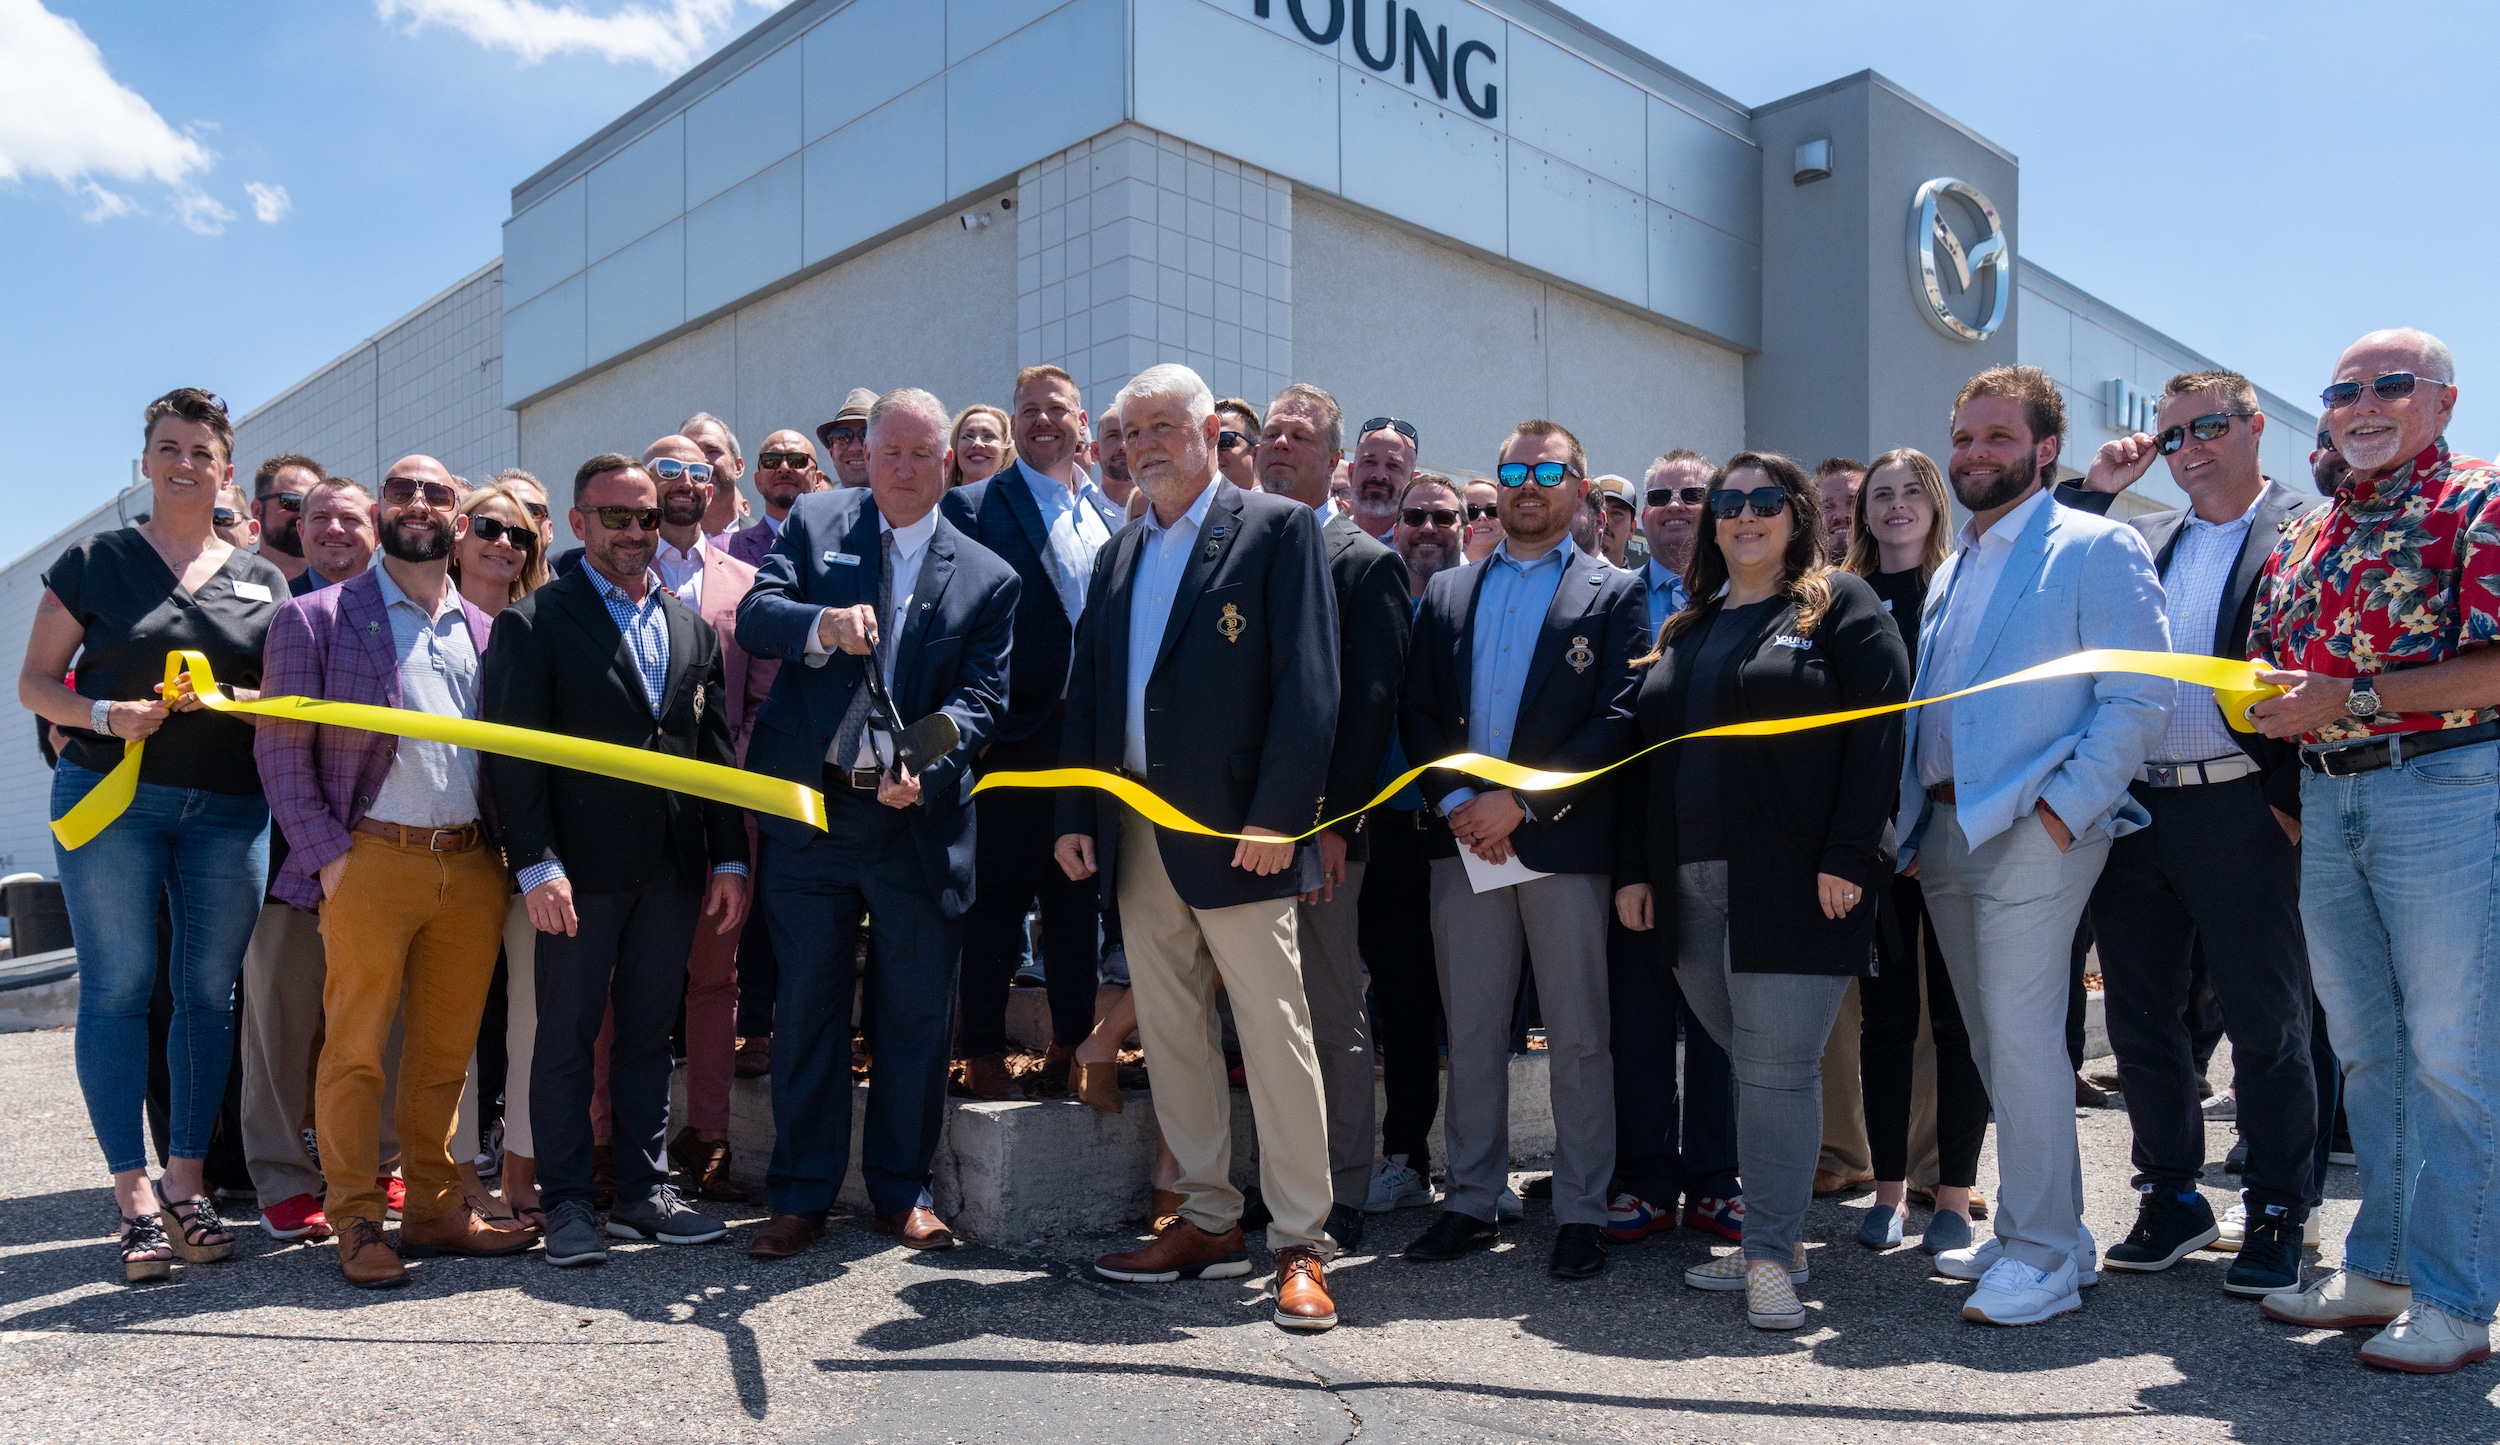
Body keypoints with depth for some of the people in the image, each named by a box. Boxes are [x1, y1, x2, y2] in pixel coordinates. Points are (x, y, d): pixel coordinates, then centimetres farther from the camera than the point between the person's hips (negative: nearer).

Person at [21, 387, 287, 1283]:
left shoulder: (262, 582, 12)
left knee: (210, 993, 3)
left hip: (227, 810, 2)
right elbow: (35, 683, 6)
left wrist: (225, 696, -10)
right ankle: (135, 1197, 3)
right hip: (110, 797, -2)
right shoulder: (94, 562, 7)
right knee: (117, 989, -2)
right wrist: (108, 715, -13)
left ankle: (186, 1185, 14)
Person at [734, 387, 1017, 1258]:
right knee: (807, 1006, 8)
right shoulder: (813, 525, 8)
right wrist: (823, 622, -25)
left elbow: (982, 696, -3)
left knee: (918, 1011, 8)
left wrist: (927, 765, -21)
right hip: (812, 808, 0)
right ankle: (801, 1194, 21)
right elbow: (754, 615, -4)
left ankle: (903, 1189, 24)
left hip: (920, 819, 0)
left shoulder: (987, 577, 6)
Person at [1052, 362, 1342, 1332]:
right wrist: (1076, 815, 9)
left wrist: (1277, 815, -17)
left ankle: (1300, 1244, 6)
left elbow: (1306, 683, -9)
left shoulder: (1279, 528, -1)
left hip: (1235, 831, -7)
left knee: (1274, 1035, -3)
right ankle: (1209, 1222, 22)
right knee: (1170, 1033, 11)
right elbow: (1085, 693, 18)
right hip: (1137, 832, 7)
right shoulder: (1119, 554, 19)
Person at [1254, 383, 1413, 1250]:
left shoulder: (1366, 563, 0)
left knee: (1334, 1018, 3)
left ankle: (1340, 1198, 14)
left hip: (1319, 827, -5)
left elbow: (1375, 703, -8)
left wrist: (1335, 820, -14)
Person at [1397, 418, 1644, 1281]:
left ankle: (1581, 1212, 15)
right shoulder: (1446, 593, 15)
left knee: (1578, 1037, 4)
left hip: (1565, 842, -3)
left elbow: (1619, 721, -7)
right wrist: (1457, 802, -7)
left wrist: (1519, 800, -14)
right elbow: (1417, 710, 9)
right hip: (1464, 841, 4)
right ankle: (1472, 1201, 21)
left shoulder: (1614, 594, 4)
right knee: (1470, 1031, 10)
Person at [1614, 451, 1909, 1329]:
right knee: (1746, 1062, 11)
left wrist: (1847, 857, -15)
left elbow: (1879, 730, -7)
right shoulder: (1685, 629, 19)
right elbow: (1649, 751, 18)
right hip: (1690, 887, 6)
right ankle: (1772, 1238, 21)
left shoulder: (1840, 605, 3)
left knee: (1777, 1067, -5)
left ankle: (1771, 1255, 4)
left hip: (1796, 885, -5)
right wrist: (1633, 867, 11)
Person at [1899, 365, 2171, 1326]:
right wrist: (1914, 822, 13)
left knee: (2021, 1032, -10)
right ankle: (2037, 1230, 22)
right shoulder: (1953, 571, 20)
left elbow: (2140, 700, -12)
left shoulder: (2097, 549, -4)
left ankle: (2045, 1254, 1)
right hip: (1944, 828, 8)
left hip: (2032, 827, -7)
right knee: (1989, 1035, 11)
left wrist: (2061, 808, -18)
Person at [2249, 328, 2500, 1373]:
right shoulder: (2303, 539, 17)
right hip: (2326, 798, 7)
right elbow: (2262, 679, 21)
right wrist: (2264, 703, 1)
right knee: (2367, 1048, 13)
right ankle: (2379, 1271, 24)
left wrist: (2349, 697, -18)